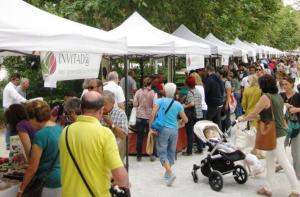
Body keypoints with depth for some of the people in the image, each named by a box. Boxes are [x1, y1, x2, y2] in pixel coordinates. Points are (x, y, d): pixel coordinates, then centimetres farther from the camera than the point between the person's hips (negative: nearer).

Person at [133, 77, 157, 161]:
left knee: (139, 137, 7)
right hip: (149, 117, -1)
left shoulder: (138, 92, -4)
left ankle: (139, 156, 12)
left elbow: (135, 104, -2)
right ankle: (152, 155, 15)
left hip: (139, 117, 1)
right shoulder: (153, 93, -10)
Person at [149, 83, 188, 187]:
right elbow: (185, 120, 7)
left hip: (163, 129, -3)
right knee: (171, 151, 17)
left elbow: (152, 114, -16)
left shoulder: (160, 101, -4)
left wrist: (150, 127, -8)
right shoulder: (178, 104, 4)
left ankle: (170, 173, -16)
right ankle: (167, 172, 26)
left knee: (162, 152, 0)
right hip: (174, 130, 3)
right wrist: (181, 123, 29)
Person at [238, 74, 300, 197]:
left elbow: (254, 114, -13)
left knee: (284, 162, -2)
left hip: (275, 134, -9)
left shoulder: (266, 97, -17)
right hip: (279, 132, 9)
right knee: (270, 161, 14)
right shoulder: (278, 96, 9)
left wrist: (242, 119, 4)